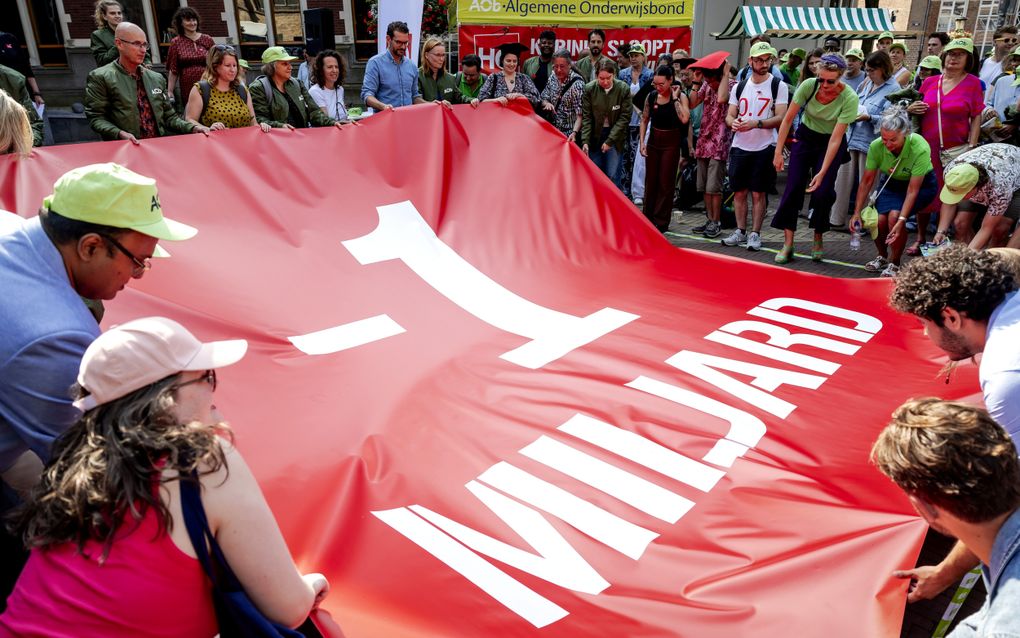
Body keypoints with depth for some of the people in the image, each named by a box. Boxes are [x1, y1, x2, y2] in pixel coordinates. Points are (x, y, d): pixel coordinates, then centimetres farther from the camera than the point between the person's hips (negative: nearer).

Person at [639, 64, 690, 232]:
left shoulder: (680, 96, -10)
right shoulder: (651, 96, 1)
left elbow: (684, 119, -26)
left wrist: (675, 98, -19)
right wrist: (642, 142, 2)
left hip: (671, 143, -4)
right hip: (653, 141, 4)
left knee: (665, 183, -2)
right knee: (650, 181, 9)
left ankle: (661, 222, 6)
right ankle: (649, 218, 22)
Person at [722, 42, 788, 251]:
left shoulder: (778, 86, -1)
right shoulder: (739, 87, 11)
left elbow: (781, 118, -9)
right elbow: (729, 115, 12)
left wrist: (756, 123, -24)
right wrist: (733, 122, -12)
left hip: (764, 148, -3)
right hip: (739, 147, 4)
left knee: (758, 193, 0)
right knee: (739, 191, 7)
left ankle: (755, 234, 8)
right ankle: (740, 231, 18)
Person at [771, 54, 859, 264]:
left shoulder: (849, 98, -26)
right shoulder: (808, 85, -21)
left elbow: (835, 138, -26)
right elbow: (788, 120, -13)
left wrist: (822, 172, -28)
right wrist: (778, 152, -15)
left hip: (831, 143, -2)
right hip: (805, 137, 2)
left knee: (822, 191, -12)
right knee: (793, 187, -9)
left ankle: (818, 239, 11)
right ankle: (788, 244, -6)